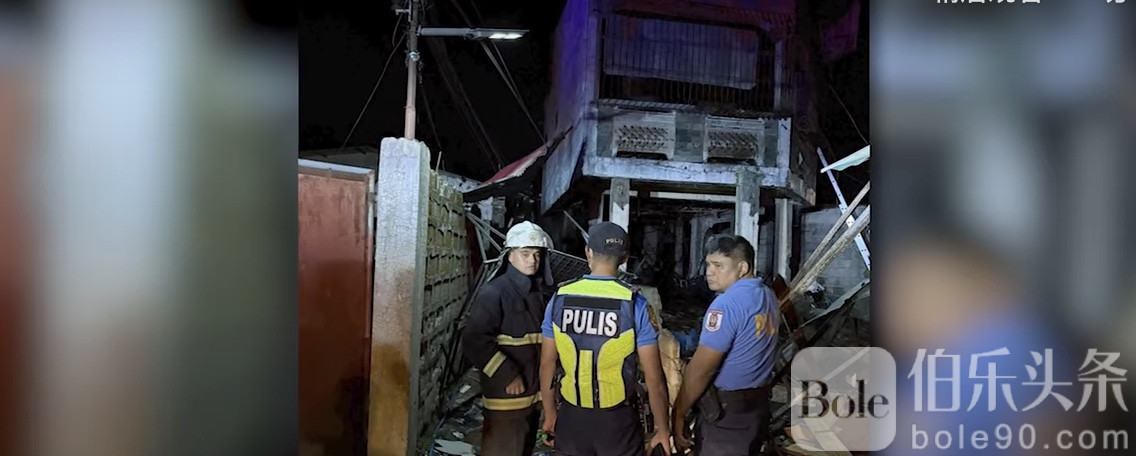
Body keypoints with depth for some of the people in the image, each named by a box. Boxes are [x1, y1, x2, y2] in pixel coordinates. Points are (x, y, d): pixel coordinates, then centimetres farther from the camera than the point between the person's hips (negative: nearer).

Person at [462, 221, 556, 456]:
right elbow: (474, 341, -23)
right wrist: (507, 376, -21)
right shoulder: (494, 293, -15)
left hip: (533, 395, 8)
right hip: (506, 397, -8)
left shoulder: (539, 294, 11)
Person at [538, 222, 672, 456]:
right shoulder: (635, 303, -13)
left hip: (571, 416, 2)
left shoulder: (560, 297, -5)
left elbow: (547, 365, 3)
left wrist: (550, 414, 16)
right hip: (617, 419, -2)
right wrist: (662, 430, 1)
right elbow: (654, 378, -11)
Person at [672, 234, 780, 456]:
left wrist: (679, 413, -13)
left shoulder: (727, 303, -21)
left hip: (726, 412, -8)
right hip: (759, 404, 9)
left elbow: (700, 369, -21)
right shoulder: (768, 296, 6)